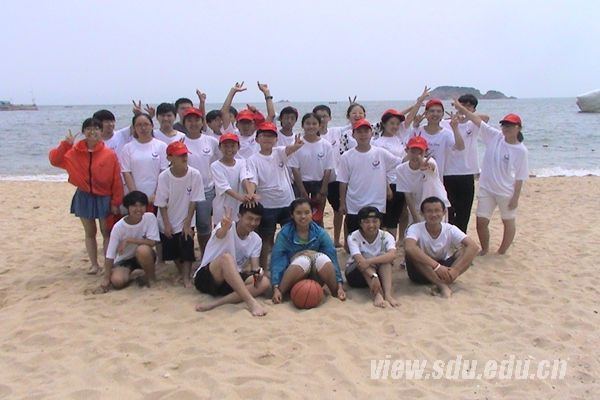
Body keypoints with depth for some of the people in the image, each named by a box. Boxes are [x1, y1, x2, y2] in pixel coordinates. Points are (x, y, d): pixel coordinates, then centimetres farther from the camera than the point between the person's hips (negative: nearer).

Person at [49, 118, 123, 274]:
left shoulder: (110, 154, -12)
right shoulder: (74, 151, -2)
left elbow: (117, 181, -9)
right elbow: (54, 160, -3)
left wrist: (116, 202, -9)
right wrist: (66, 144, -15)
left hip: (104, 198, -3)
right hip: (84, 197, 3)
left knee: (106, 232, 7)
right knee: (90, 233, 13)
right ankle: (94, 264, 23)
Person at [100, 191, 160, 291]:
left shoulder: (150, 218, -18)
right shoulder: (118, 227, -19)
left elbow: (152, 242, -23)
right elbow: (110, 255, -15)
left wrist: (129, 240, -26)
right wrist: (106, 278, -17)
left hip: (144, 257, 0)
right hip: (124, 260, 0)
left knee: (143, 250, -35)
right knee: (117, 281, -28)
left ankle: (150, 276, -8)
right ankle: (133, 274, 6)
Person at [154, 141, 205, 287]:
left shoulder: (195, 174, -18)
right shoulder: (164, 176, -17)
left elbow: (193, 201, -11)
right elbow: (162, 203, -10)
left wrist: (187, 223, -11)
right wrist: (167, 224, -11)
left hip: (186, 221, -1)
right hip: (168, 222, 1)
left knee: (187, 250, -7)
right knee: (172, 251, 14)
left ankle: (186, 278, 5)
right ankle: (181, 272, 36)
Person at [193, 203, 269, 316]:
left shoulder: (256, 240, 2)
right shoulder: (227, 227, -15)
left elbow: (254, 267, -3)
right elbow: (220, 234, -40)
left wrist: (257, 273, -29)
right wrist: (225, 226, -65)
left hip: (231, 280, 6)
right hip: (206, 277, -5)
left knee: (264, 283, -21)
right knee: (226, 257, -36)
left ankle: (215, 303, -31)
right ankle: (251, 301, -39)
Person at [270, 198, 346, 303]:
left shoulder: (320, 233, -5)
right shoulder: (285, 233, -9)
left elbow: (332, 258, -12)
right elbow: (276, 260, -16)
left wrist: (340, 286, -22)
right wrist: (276, 288, -28)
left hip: (315, 277, 1)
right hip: (293, 280, -1)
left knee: (323, 259, -31)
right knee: (303, 261, -35)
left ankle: (335, 292, -12)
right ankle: (280, 292, -19)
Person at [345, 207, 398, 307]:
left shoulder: (386, 236, -14)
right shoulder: (353, 237, -19)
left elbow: (392, 255, -35)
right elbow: (359, 260, -35)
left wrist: (369, 261, -48)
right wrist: (373, 276, -51)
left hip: (380, 272, 2)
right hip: (355, 274, -1)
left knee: (384, 256, -28)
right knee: (366, 256, -31)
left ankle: (388, 294, -41)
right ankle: (377, 294, -45)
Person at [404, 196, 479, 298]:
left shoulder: (450, 229, -11)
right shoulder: (415, 228, -19)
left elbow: (473, 246, -24)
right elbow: (409, 248, -41)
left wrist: (456, 270, -37)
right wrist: (436, 266, -46)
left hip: (443, 268, 2)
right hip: (422, 273, -2)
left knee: (467, 250, -20)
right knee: (412, 252, -33)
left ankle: (445, 281, -32)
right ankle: (442, 285, -34)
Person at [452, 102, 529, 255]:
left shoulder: (521, 150, -12)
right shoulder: (494, 136, -4)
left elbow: (519, 177, -9)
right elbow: (478, 120, -9)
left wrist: (516, 197, -10)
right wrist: (461, 108, -16)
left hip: (506, 192, -3)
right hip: (486, 188, 3)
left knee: (509, 222, 13)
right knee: (481, 221, 4)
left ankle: (501, 252, 31)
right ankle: (485, 250, 25)